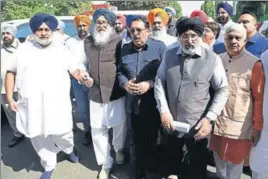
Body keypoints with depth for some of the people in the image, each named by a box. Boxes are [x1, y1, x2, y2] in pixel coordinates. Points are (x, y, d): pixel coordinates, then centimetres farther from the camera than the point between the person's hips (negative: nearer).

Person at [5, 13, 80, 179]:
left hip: (57, 104, -1)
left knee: (62, 135, 4)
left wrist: (82, 77, -16)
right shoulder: (23, 49, 6)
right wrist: (9, 98, 5)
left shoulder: (62, 50, 5)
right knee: (39, 139, 11)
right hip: (31, 105, 2)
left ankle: (70, 149, 40)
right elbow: (11, 72, 12)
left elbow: (75, 70, 7)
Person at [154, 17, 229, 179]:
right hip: (172, 124, 3)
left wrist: (209, 118, -15)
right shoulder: (169, 55, 2)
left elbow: (222, 90, -6)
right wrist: (164, 111, -6)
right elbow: (159, 82, 4)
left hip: (198, 127, -3)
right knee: (174, 158, 26)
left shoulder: (213, 59, -8)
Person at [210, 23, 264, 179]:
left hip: (239, 126, -4)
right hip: (217, 123, 5)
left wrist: (257, 127, -7)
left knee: (234, 163, 13)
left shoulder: (254, 64, -12)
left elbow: (259, 98, -9)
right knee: (219, 160, 21)